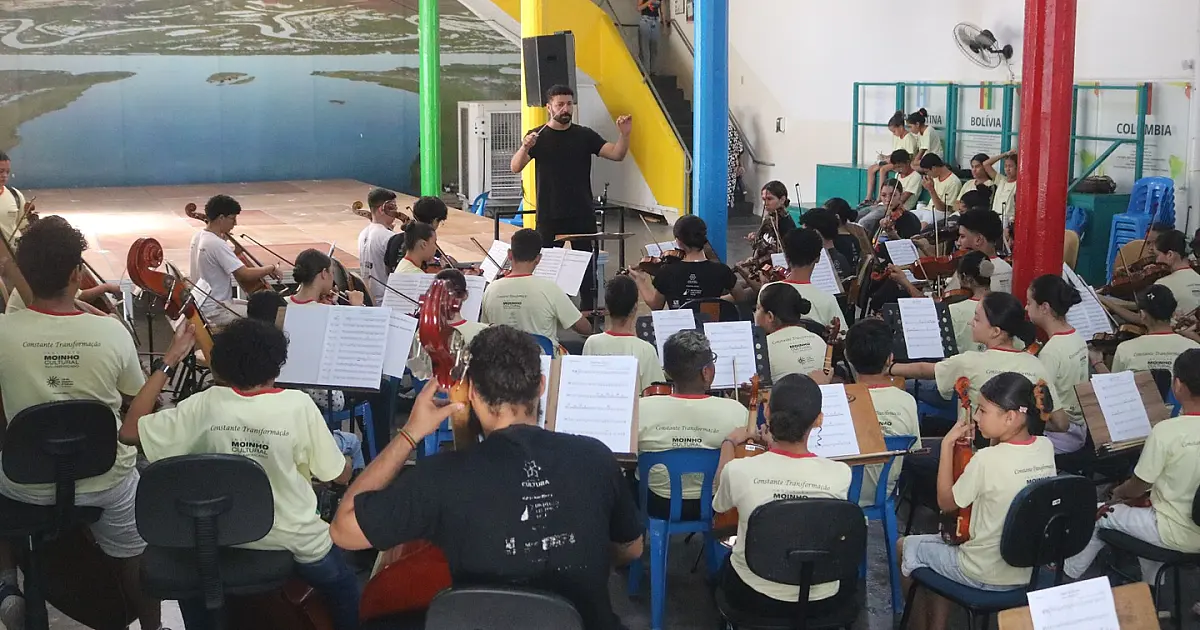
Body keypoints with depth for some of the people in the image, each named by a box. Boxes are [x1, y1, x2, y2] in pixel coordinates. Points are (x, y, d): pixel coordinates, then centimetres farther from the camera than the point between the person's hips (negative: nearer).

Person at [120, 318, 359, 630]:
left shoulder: (206, 404, -15)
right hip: (294, 542, -2)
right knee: (341, 585, 31)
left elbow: (129, 431, -6)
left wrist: (170, 361, -4)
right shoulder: (299, 405, -20)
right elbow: (341, 475, -11)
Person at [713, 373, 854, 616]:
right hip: (821, 600, 1)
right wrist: (777, 445, 22)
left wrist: (729, 442, 19)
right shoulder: (840, 475, -21)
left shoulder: (739, 470, -23)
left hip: (753, 596, 0)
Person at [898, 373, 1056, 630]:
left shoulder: (987, 459, -27)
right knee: (946, 541, 30)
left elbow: (946, 502, -12)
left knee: (906, 546, 17)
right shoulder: (1046, 448, -7)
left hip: (986, 575, -7)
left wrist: (947, 444, -10)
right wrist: (995, 440, 2)